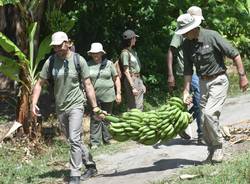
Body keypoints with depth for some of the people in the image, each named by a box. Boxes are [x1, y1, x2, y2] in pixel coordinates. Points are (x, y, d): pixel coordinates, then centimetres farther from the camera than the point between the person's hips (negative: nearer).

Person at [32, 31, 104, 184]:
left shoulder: (79, 60, -9)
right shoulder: (50, 62, -2)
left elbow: (88, 85, -5)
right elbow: (40, 84, 4)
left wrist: (95, 107, -6)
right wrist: (34, 103, -8)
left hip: (75, 105, -5)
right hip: (60, 107, 5)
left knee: (74, 139, -15)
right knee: (74, 140, 14)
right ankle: (91, 166, 31)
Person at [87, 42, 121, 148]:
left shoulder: (108, 64, 4)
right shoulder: (88, 65, 3)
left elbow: (116, 78, 8)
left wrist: (118, 93, 4)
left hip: (108, 96, 1)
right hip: (94, 97, -1)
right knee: (95, 119, -2)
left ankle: (107, 139, 22)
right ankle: (95, 142, 2)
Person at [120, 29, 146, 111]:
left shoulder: (133, 51, 15)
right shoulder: (125, 53, -11)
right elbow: (126, 71, -15)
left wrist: (142, 84, 19)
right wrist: (133, 87, -19)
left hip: (138, 79, 9)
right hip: (131, 80, -9)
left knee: (140, 107, 10)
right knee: (133, 108, -8)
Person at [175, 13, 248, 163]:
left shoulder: (212, 36, -17)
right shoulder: (187, 44, 1)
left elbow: (235, 54, -12)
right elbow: (188, 70, 8)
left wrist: (242, 76, -13)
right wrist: (186, 91, 2)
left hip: (218, 81, -6)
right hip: (203, 82, 6)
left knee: (210, 113, -19)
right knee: (204, 118, 4)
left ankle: (218, 147, 0)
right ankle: (212, 152, 17)